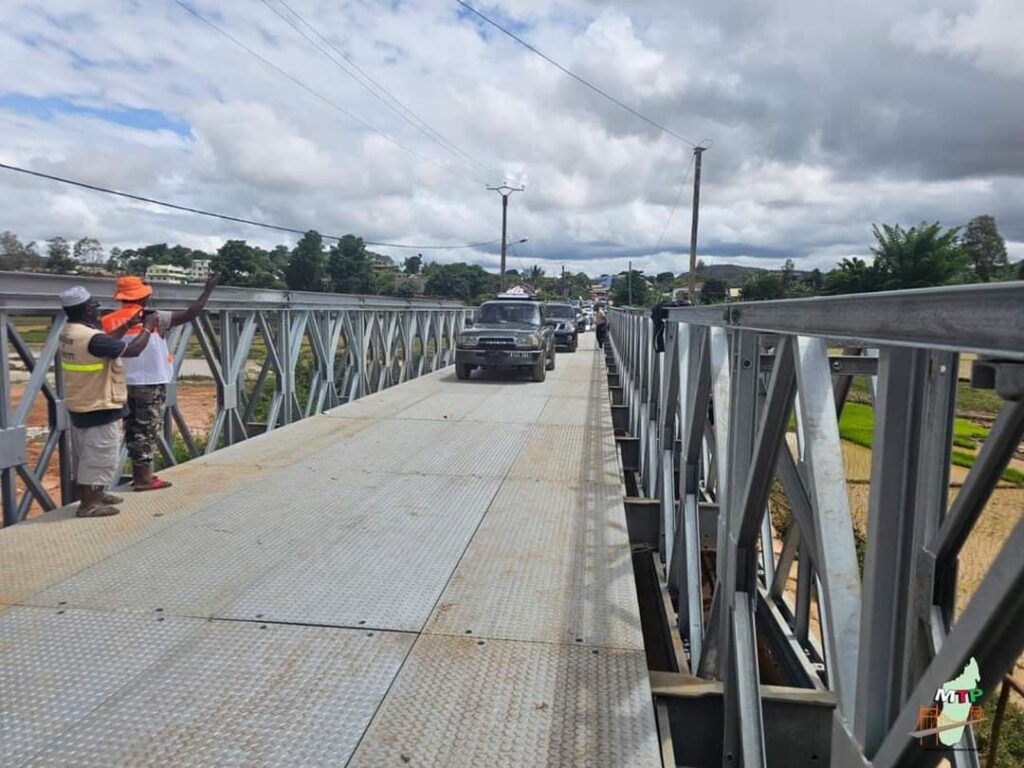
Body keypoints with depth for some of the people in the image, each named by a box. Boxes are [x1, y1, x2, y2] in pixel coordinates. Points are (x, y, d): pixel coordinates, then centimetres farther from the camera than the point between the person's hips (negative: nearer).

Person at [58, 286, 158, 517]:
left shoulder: (69, 332, 3)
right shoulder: (91, 338, -28)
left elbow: (107, 341, 17)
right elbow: (133, 350, -23)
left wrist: (126, 326, 16)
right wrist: (147, 328, -9)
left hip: (80, 404, 10)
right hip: (98, 407, -10)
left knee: (85, 454, 20)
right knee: (99, 456, -1)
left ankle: (92, 494, 34)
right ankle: (88, 505, 5)